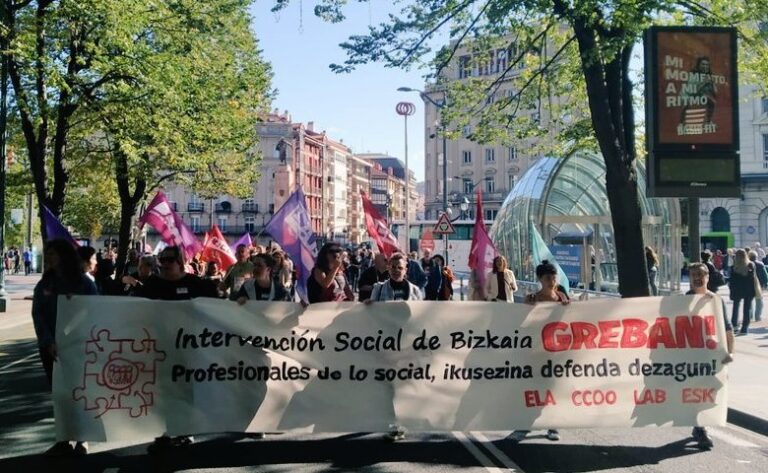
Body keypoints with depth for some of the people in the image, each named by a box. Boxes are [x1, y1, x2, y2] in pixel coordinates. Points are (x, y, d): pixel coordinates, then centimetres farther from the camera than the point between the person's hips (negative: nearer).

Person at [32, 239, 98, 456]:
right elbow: (38, 315, -2)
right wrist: (48, 342, -18)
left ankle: (81, 440, 16)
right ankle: (63, 440, 16)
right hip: (51, 348, 3)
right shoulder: (44, 285, 5)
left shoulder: (85, 283, -3)